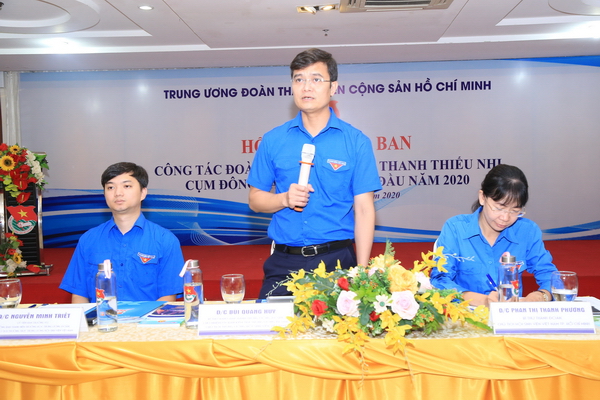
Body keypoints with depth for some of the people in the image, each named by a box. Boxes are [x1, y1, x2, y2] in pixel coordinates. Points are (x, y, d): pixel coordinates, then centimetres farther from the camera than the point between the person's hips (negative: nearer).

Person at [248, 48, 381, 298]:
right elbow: (255, 200, 10)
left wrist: (361, 272, -8)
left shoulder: (356, 141, 1)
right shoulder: (273, 140, 6)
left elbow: (363, 210, -2)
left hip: (337, 259, -1)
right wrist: (285, 199, -11)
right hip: (284, 262, 2)